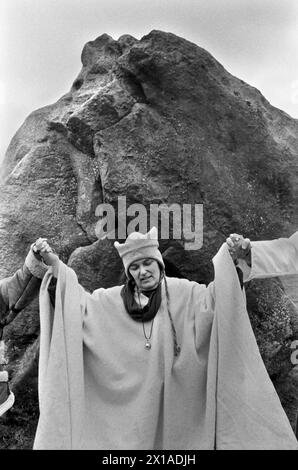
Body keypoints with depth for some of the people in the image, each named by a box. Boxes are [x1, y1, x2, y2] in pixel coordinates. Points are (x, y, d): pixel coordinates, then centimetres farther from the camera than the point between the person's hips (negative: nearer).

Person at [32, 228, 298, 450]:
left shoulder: (183, 293, -4)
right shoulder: (113, 300, 1)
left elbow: (213, 298, -16)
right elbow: (79, 305, -2)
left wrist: (230, 259, -30)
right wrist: (55, 265, -11)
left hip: (175, 397, -1)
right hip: (129, 398, 1)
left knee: (174, 438, 8)